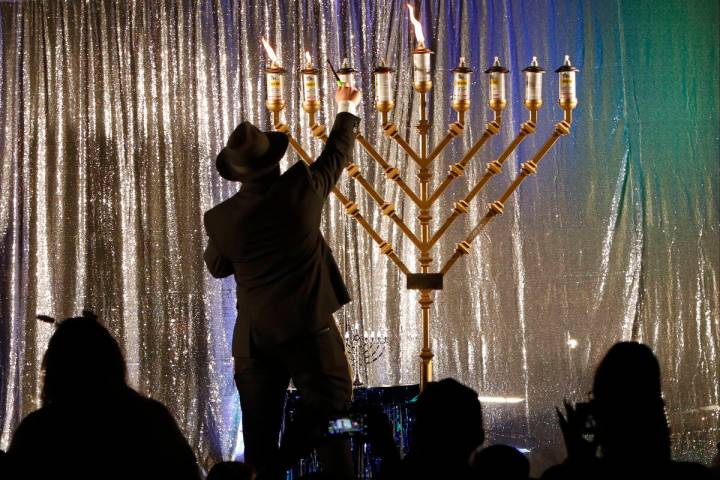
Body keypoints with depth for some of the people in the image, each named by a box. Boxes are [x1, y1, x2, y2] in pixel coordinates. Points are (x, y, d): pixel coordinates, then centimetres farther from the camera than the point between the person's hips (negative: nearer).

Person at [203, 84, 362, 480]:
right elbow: (336, 155, 10)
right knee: (329, 422, 4)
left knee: (259, 437, 8)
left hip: (254, 338, 2)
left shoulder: (221, 218, -6)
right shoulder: (301, 188, -9)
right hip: (310, 330, -2)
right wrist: (347, 111, 27)